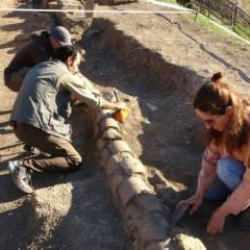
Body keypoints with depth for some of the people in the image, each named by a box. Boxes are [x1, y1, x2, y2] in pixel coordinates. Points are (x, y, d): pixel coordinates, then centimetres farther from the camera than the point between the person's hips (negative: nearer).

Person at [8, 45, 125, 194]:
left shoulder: (38, 68, 22)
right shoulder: (65, 74, -2)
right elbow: (93, 101, 2)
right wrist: (116, 105, 17)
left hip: (20, 125, 9)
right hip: (36, 127, -9)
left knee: (67, 130, 26)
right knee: (75, 161, -1)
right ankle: (25, 166, -14)